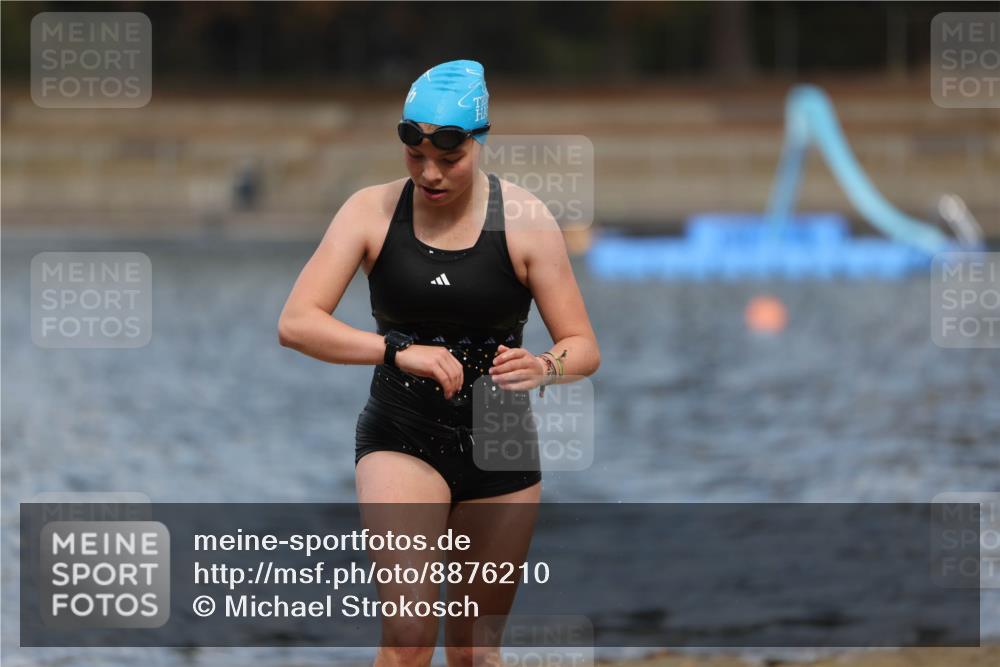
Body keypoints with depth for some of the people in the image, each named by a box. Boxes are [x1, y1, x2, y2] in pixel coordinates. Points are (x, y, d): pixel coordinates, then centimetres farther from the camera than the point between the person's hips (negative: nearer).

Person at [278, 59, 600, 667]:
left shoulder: (525, 219, -5)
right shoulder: (373, 211, -5)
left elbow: (584, 347, -3)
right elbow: (296, 323, -13)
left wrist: (543, 368, -27)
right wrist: (398, 351, -27)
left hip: (500, 449, 1)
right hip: (400, 439, -1)